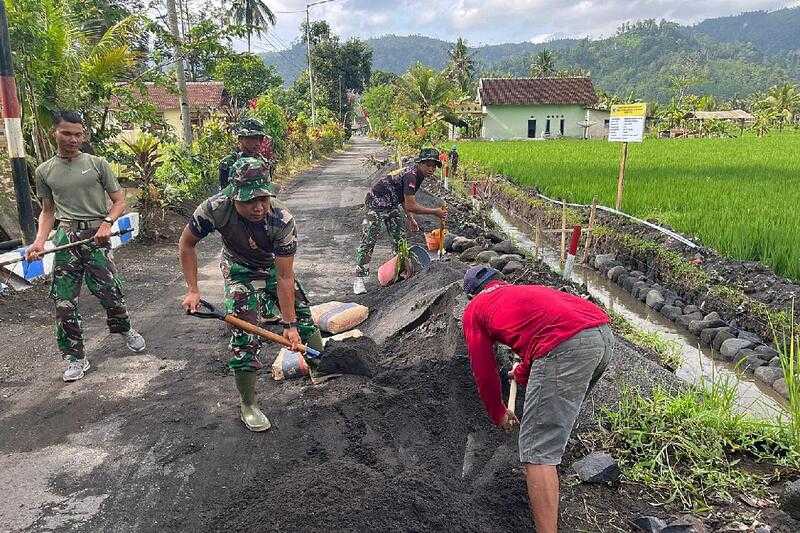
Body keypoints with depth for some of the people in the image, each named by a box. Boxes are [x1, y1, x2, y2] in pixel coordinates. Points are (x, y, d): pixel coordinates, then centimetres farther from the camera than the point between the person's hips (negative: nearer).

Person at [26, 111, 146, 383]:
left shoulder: (97, 164, 3)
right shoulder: (44, 171, 10)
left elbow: (119, 201, 4)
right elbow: (48, 211, 17)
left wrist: (107, 222, -14)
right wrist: (39, 241, 2)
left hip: (96, 235, -2)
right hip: (65, 237, 2)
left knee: (110, 293, -1)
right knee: (64, 301, 0)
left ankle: (124, 329, 31)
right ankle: (75, 357, 14)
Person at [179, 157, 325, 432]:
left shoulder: (282, 220, -35)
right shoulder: (216, 208, -34)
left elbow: (284, 278, -30)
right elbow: (186, 244, -14)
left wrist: (289, 324, -26)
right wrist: (192, 290, -15)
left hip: (275, 267, 2)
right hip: (240, 271, -1)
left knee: (302, 315, 6)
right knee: (244, 333, -12)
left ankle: (320, 369, 33)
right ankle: (248, 405, 5)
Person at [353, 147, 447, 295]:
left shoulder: (417, 173, 3)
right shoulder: (411, 175, -27)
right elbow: (411, 206, -28)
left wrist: (410, 218, 13)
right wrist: (435, 212, -20)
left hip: (391, 205, 10)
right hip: (377, 203, -10)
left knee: (400, 240, 10)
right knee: (368, 242, -10)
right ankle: (359, 279, -7)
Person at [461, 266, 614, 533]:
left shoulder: (474, 308, 20)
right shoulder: (525, 290, 37)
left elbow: (484, 371, 22)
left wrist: (499, 414, 37)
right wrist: (522, 373, 68)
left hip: (566, 345, -8)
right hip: (604, 334, 8)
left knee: (537, 451, -3)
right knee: (561, 407, 32)